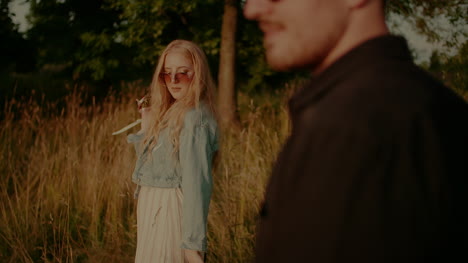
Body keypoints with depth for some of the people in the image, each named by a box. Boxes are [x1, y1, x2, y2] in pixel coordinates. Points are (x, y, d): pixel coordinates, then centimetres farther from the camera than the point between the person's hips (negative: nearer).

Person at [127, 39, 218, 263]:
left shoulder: (194, 118, -17)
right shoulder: (170, 114, 12)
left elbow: (196, 182, -23)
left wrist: (193, 242, -27)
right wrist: (147, 128, 7)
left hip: (171, 210, -10)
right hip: (152, 208, 10)